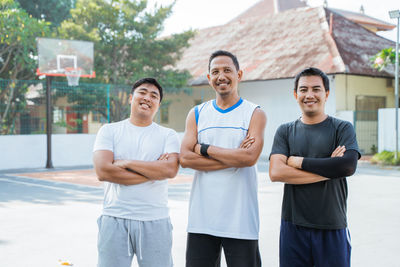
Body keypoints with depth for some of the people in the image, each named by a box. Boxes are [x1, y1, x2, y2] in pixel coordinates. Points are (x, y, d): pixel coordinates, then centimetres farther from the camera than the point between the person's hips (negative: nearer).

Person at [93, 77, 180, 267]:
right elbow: (103, 171, -9)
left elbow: (170, 170, -11)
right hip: (114, 219, 0)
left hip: (155, 221, 1)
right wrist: (153, 171, -9)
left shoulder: (168, 135, 7)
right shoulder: (109, 131, 7)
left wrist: (127, 162, -10)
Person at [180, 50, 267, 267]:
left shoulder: (254, 114, 2)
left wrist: (205, 148, -8)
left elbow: (250, 157, -14)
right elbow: (185, 158, -4)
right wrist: (233, 158, -11)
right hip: (201, 217, 2)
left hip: (240, 219, -2)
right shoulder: (197, 114, 10)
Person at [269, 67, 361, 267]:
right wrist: (328, 169, -11)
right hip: (293, 226, 1)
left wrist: (299, 162, -9)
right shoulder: (285, 131, 7)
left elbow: (348, 166, -13)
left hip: (332, 227, -1)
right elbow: (275, 173, -7)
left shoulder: (342, 128, 4)